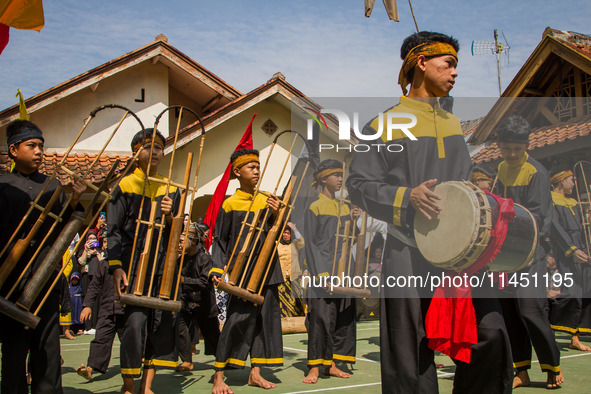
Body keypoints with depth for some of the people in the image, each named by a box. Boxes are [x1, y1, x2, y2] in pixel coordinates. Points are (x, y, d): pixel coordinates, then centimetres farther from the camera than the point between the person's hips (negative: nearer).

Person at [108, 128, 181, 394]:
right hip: (133, 265, -4)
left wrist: (170, 217, -7)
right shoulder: (125, 186, 5)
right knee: (135, 321, -11)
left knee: (162, 322, 2)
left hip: (163, 266, 4)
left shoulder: (170, 189, 15)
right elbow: (113, 231, -1)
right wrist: (116, 267, -12)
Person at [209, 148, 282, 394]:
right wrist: (217, 270, -9)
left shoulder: (268, 201, 10)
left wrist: (277, 215, -8)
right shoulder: (230, 204, 0)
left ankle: (255, 373, 17)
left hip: (267, 269, 5)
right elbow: (220, 241, 2)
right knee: (238, 319, -10)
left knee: (265, 318, 6)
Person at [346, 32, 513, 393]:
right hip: (409, 253, -4)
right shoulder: (386, 123, 0)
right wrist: (407, 197, -18)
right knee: (410, 359, 1)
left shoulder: (452, 123, 19)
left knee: (491, 332, -7)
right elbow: (359, 184, -4)